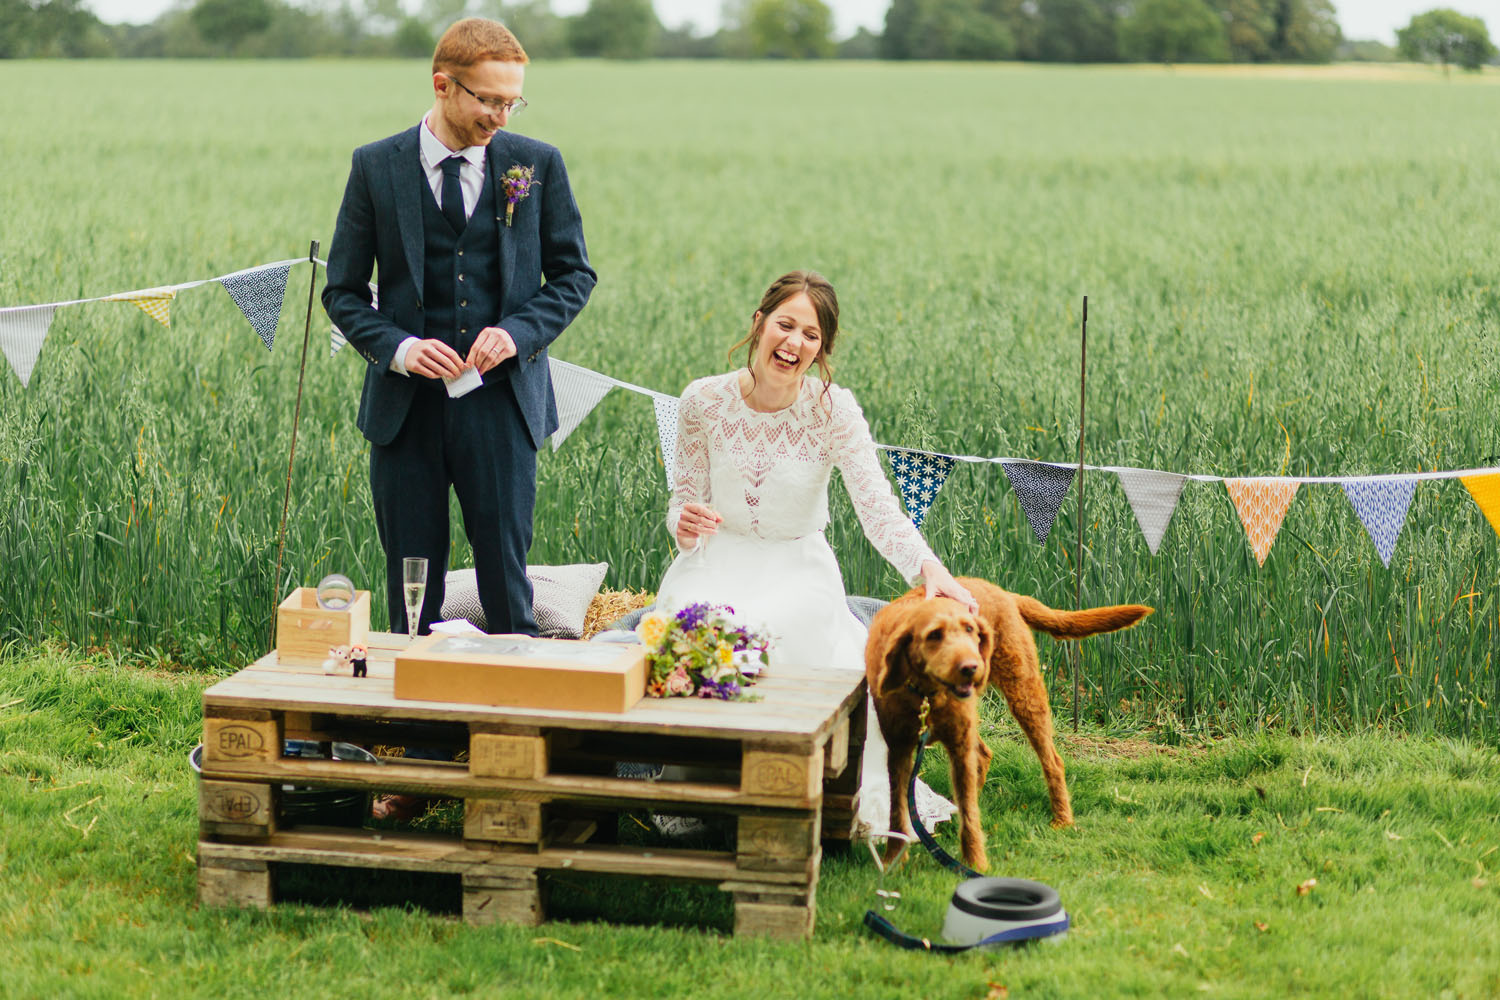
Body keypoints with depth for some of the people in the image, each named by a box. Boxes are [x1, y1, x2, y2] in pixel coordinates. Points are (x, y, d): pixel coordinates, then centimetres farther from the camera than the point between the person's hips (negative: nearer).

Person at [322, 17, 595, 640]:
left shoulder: (537, 165, 3)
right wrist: (397, 347, -12)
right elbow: (343, 290, 6)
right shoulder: (376, 167, 2)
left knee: (505, 576, -1)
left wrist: (518, 331, -9)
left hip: (502, 401, 0)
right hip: (407, 402, 0)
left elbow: (574, 274, 9)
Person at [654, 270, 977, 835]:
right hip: (718, 562, 1)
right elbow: (686, 496, 5)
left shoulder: (833, 411, -10)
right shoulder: (704, 402, -5)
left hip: (798, 570, -1)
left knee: (772, 631, -35)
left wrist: (928, 568, -38)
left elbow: (877, 508, -20)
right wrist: (683, 523, -22)